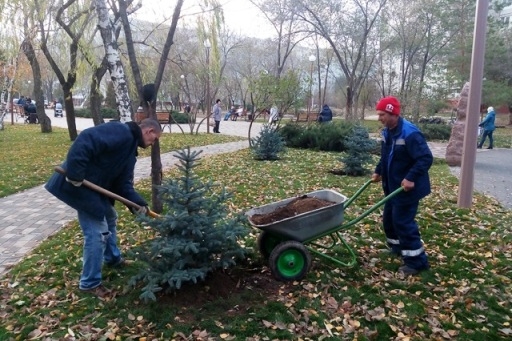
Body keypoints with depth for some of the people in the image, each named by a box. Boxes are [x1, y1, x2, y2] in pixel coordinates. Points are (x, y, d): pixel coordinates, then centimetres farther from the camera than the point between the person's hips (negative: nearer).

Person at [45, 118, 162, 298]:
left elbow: (124, 183, 10)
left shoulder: (130, 149, 15)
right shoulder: (121, 132, -16)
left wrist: (139, 203, -4)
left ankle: (113, 258, 47)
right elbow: (85, 140, -29)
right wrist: (74, 174, -31)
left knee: (110, 218, 26)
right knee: (97, 231, -7)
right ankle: (90, 283, 9)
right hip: (79, 185, -11)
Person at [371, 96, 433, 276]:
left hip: (407, 188, -9)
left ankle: (416, 261, 7)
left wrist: (411, 178, -33)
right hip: (393, 186, 10)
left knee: (403, 222, -6)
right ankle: (397, 248, 39)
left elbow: (426, 158, -27)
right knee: (389, 218, 18)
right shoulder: (387, 131, 6)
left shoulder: (410, 133, -24)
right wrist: (378, 172, 13)